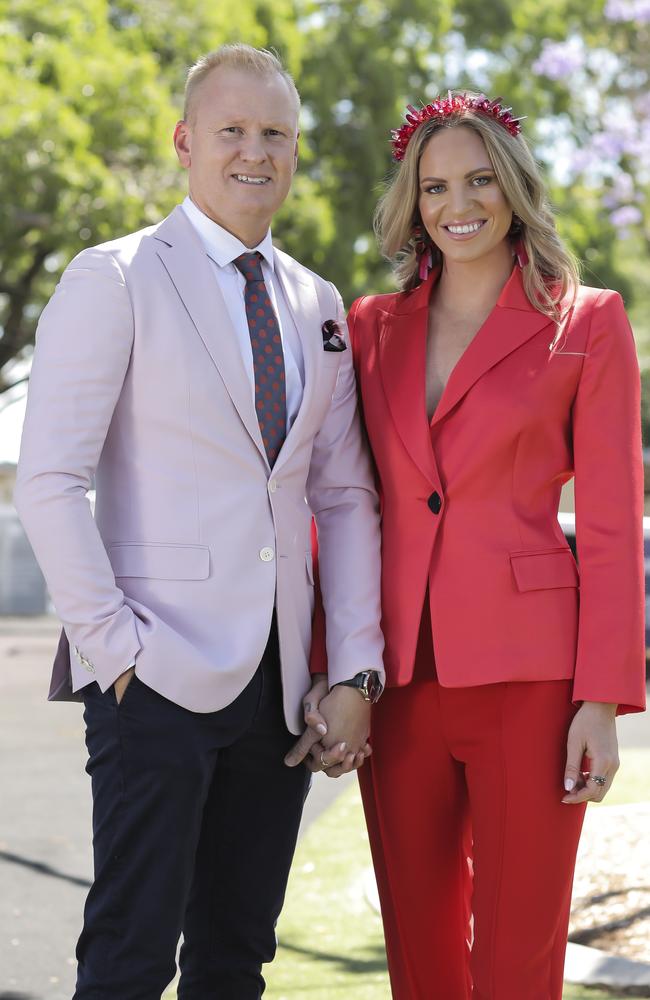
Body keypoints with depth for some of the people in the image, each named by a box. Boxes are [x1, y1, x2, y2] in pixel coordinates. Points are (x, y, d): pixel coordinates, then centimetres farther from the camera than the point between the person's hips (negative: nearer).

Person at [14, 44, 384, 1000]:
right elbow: (49, 481, -8)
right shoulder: (114, 279, -2)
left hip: (283, 682, 5)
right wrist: (115, 643, -13)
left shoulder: (318, 306, 15)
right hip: (159, 670, -5)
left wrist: (355, 671, 4)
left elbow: (346, 499, 14)